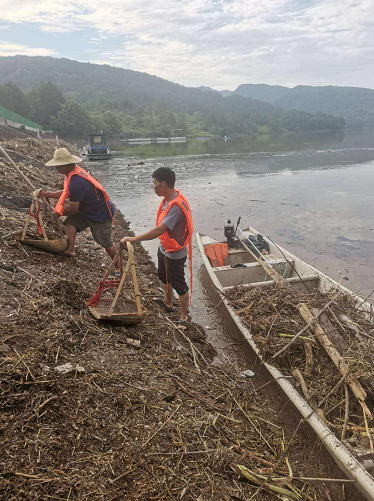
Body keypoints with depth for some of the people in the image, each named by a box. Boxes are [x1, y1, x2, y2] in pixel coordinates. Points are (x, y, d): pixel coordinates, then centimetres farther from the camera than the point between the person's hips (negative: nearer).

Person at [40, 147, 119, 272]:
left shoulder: (76, 182, -33)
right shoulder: (73, 172, -2)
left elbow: (73, 209, -23)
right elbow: (65, 193, 13)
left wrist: (58, 213, -5)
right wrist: (46, 194, 9)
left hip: (101, 213, -9)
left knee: (106, 244, 2)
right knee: (71, 222, -9)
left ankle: (118, 268, 19)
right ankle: (71, 249, -4)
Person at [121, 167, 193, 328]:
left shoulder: (176, 206, -34)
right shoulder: (168, 198, -2)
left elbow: (159, 230, -39)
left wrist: (134, 238, -35)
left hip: (175, 253, -10)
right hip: (164, 248, 10)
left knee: (178, 284, 7)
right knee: (164, 276, 28)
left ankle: (183, 316, 27)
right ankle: (168, 302, 53)